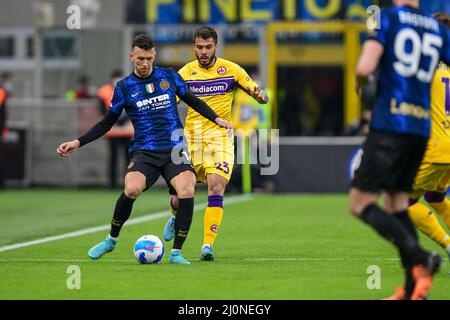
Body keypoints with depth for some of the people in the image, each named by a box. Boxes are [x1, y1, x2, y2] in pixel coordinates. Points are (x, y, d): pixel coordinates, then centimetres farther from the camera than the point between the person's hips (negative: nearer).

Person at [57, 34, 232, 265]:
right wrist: (78, 143, 4)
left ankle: (176, 253, -13)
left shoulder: (169, 76, 7)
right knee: (131, 189, -30)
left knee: (187, 192, -26)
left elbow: (193, 101, 19)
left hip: (175, 150, 1)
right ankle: (111, 240, -4)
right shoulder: (124, 87, 5)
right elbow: (107, 123, 12)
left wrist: (216, 119, 7)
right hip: (144, 152, -1)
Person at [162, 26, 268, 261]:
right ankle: (175, 217, 42)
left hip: (221, 137, -1)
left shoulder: (231, 70, 0)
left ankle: (208, 245, -15)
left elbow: (258, 94, 4)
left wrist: (260, 95, -19)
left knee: (216, 188, -17)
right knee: (182, 191, 4)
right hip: (192, 136, 1)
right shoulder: (186, 73, 1)